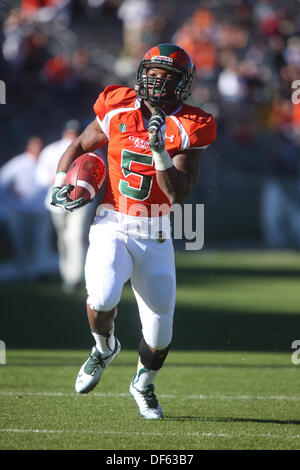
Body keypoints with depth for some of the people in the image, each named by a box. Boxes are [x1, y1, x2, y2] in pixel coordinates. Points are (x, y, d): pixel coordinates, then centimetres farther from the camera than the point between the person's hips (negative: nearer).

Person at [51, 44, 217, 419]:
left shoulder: (187, 130, -7)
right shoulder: (118, 112, -1)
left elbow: (179, 194, -16)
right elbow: (79, 146, 16)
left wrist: (159, 149, -25)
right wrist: (61, 183, 1)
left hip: (155, 237, 0)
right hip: (112, 228, 0)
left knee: (159, 329, 3)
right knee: (102, 298, -28)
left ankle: (143, 384, 37)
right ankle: (104, 348, 8)